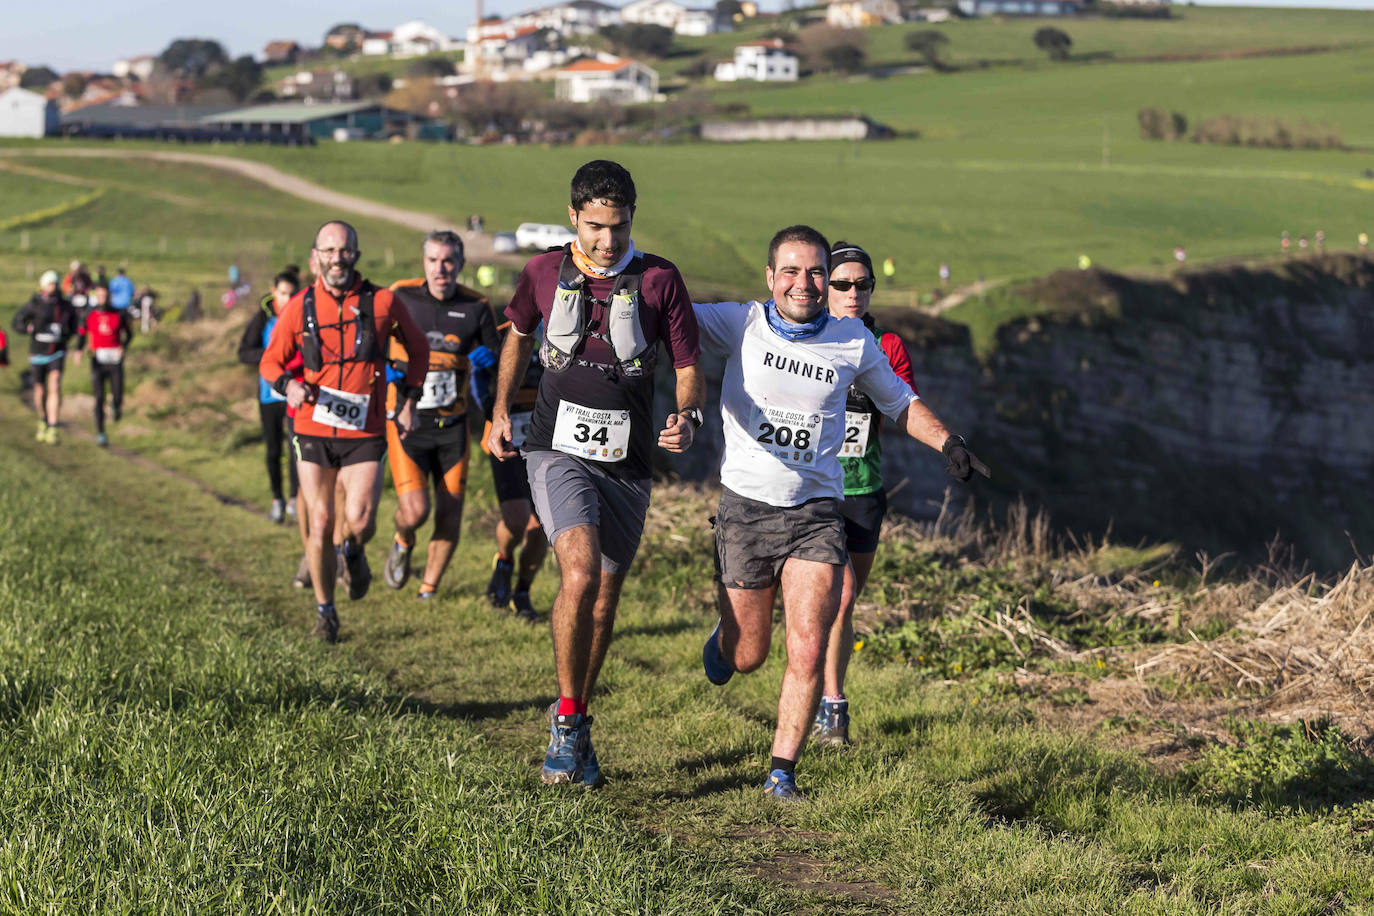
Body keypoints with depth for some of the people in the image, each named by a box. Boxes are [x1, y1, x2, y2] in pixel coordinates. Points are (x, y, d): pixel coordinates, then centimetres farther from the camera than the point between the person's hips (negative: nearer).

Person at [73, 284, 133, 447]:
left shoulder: (119, 314, 1)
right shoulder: (89, 315, 2)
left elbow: (129, 334, 13)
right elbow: (82, 334, 8)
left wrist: (123, 347, -5)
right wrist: (78, 351, -11)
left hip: (115, 361, 0)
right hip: (98, 362, 0)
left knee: (118, 399, -4)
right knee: (99, 399, -5)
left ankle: (115, 403, 35)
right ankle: (100, 434, 4)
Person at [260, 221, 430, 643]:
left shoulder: (381, 302, -2)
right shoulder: (299, 307, -1)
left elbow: (418, 348, 13)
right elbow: (270, 361, 9)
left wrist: (409, 400, 7)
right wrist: (288, 384, -13)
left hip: (364, 433, -1)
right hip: (313, 432, 1)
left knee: (360, 520, -16)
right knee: (320, 524, 1)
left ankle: (353, 553, 22)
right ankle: (324, 609, 20)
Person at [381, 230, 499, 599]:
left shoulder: (477, 306, 0)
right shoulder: (400, 296, -3)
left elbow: (496, 362, 9)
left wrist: (487, 358, -14)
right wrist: (386, 374, -8)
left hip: (452, 426, 2)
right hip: (406, 422, -2)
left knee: (450, 520, 1)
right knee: (414, 511, -16)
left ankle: (428, 592, 22)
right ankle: (403, 543, 20)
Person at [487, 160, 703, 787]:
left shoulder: (659, 280, -5)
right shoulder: (544, 272, 0)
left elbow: (688, 365, -1)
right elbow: (519, 334, 20)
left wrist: (688, 417, -21)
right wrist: (501, 411, 14)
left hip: (626, 463, 1)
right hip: (557, 452, -1)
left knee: (603, 603, 10)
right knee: (580, 574, -24)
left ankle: (577, 729, 31)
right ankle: (567, 721, -8)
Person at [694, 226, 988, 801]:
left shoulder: (854, 342, 3)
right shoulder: (741, 325, -4)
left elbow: (899, 401, 18)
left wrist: (947, 443, 4)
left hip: (817, 511, 1)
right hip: (747, 505, -1)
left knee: (808, 653, -11)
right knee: (747, 657, 7)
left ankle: (782, 772, 4)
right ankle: (724, 635, 45)